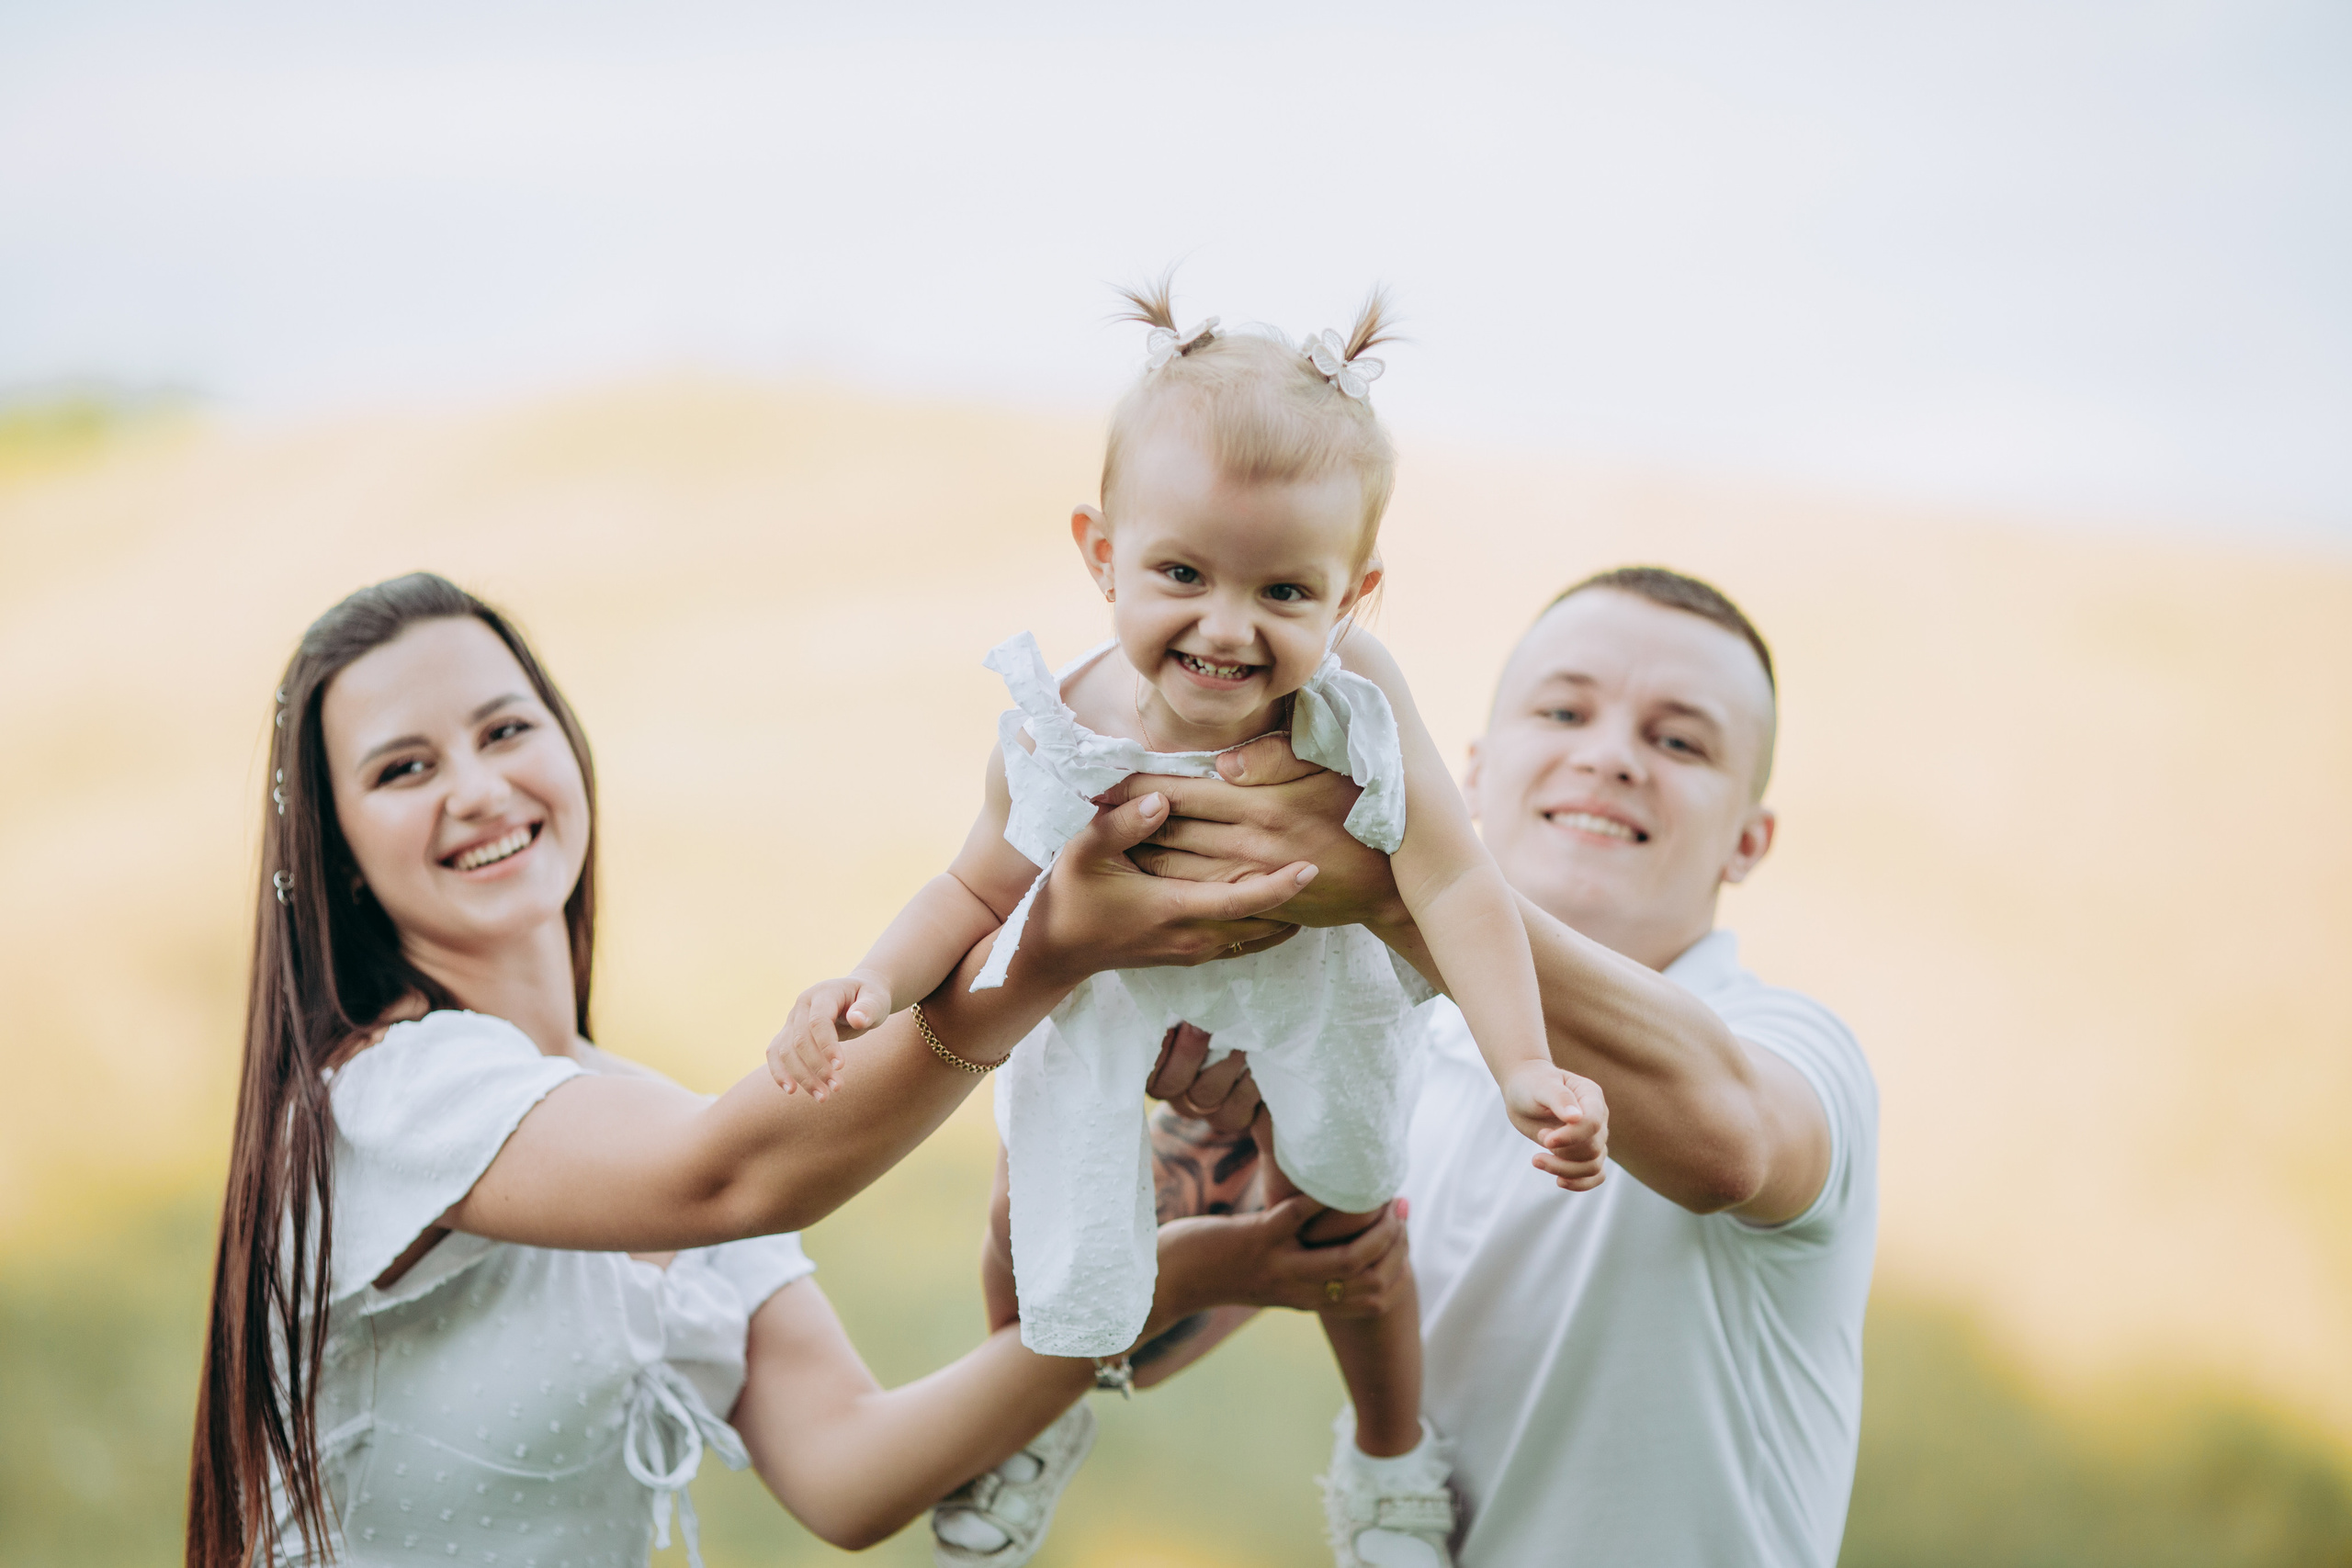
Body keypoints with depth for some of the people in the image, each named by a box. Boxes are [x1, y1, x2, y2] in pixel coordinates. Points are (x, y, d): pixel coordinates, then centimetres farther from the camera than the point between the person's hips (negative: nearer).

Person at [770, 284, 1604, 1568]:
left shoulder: (1353, 703, -36)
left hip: (1301, 1007, -1)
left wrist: (1523, 1071, -44)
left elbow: (1455, 886, -34)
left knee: (1347, 1216, 16)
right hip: (1100, 1011, 1)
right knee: (1034, 1218, 17)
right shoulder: (1057, 738, -33)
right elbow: (978, 890, -14)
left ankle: (1392, 1465, 47)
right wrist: (874, 982, -31)